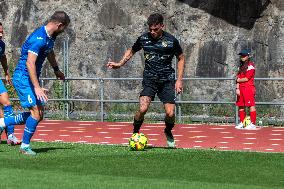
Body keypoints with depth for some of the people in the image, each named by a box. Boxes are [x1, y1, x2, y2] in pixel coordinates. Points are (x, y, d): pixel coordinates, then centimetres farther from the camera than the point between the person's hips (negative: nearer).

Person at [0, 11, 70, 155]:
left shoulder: (51, 36, 7)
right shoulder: (39, 38, -24)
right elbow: (29, 63, -29)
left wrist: (56, 70, 44)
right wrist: (37, 87, -33)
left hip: (33, 78, 10)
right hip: (23, 77, -10)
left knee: (38, 115, 6)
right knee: (36, 112, -14)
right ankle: (25, 146, 0)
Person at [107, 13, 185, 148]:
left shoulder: (171, 41, -5)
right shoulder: (143, 39, 0)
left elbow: (181, 58, 8)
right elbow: (131, 51, 19)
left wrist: (179, 80, 1)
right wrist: (120, 64, 4)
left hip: (167, 80, 0)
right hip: (149, 79, 0)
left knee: (170, 113, -9)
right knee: (143, 109, -21)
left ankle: (168, 133, 24)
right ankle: (135, 133, 5)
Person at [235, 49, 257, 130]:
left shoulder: (250, 66, -5)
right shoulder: (241, 66, 20)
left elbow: (247, 78, -12)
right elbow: (238, 78, 14)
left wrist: (239, 80, 3)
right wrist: (237, 88, 2)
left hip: (249, 87, -8)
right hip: (241, 88, 8)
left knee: (251, 105, -11)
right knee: (240, 106, 9)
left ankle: (253, 124, -15)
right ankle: (242, 123, 17)